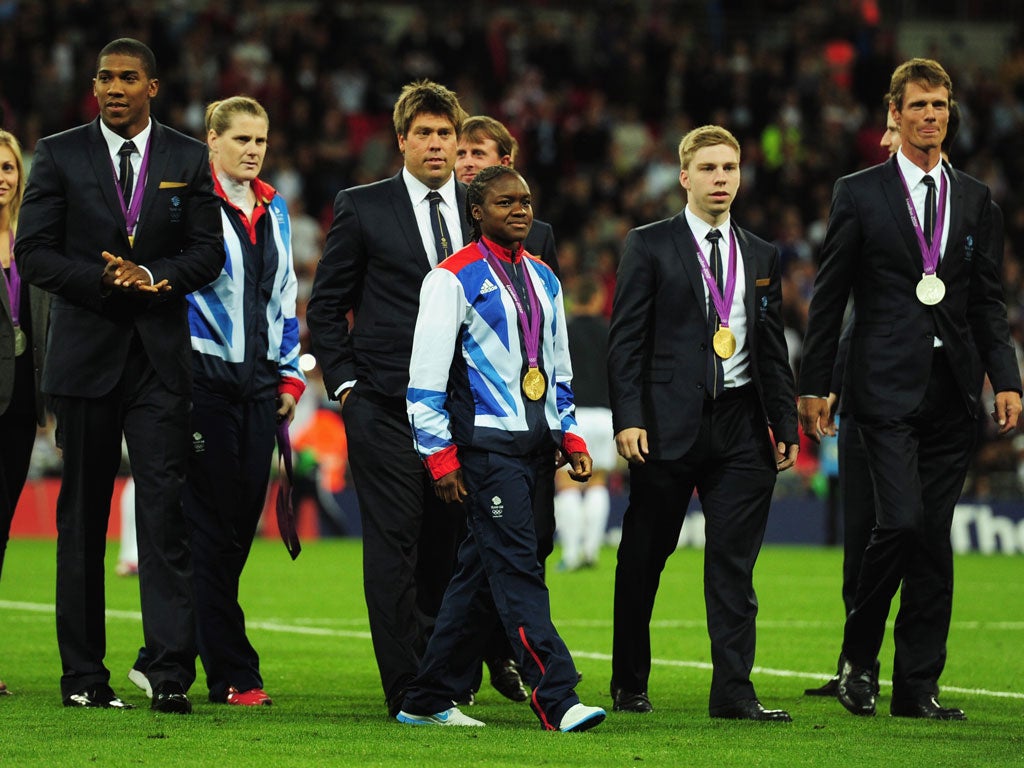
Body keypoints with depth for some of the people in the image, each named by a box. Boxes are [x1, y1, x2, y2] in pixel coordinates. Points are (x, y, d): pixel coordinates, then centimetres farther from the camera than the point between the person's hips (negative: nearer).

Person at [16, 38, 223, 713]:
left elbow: (208, 252, 5)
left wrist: (152, 276, -13)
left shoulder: (187, 159, 7)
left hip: (161, 357, 0)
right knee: (82, 517, 5)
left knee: (165, 510, -8)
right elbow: (34, 252, -1)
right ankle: (83, 675, 11)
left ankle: (172, 674, -12)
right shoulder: (60, 155, 4)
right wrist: (104, 279, -15)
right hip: (86, 351, 0)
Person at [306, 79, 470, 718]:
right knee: (393, 545, -6)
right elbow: (326, 306, 7)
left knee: (446, 546, 3)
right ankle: (406, 688, -6)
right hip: (385, 403, -3)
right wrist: (344, 382, -2)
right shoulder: (363, 209, 3)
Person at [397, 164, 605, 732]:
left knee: (480, 569, 9)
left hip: (534, 444, 7)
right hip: (487, 443, -7)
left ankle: (428, 701, 15)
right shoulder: (454, 279, -5)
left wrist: (570, 436, 14)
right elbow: (426, 375, -7)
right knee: (518, 568, -13)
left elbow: (558, 370, 24)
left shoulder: (543, 280, 17)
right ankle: (556, 701, -19)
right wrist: (441, 455, -11)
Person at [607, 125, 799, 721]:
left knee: (735, 563, -1)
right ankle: (629, 684, 16)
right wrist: (627, 418, -12)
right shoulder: (650, 246, 1)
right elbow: (627, 339, -3)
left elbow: (774, 350, 16)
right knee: (644, 559, 5)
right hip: (669, 424, -3)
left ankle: (734, 690, -1)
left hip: (741, 425, 3)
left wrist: (786, 425, 9)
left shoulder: (762, 256, 14)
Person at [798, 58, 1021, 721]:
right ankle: (859, 658, 4)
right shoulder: (859, 194, 2)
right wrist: (814, 385, 1)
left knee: (935, 538, 3)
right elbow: (830, 295, 4)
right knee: (902, 521, -16)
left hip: (952, 390, 4)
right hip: (888, 386, -4)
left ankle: (918, 686, 8)